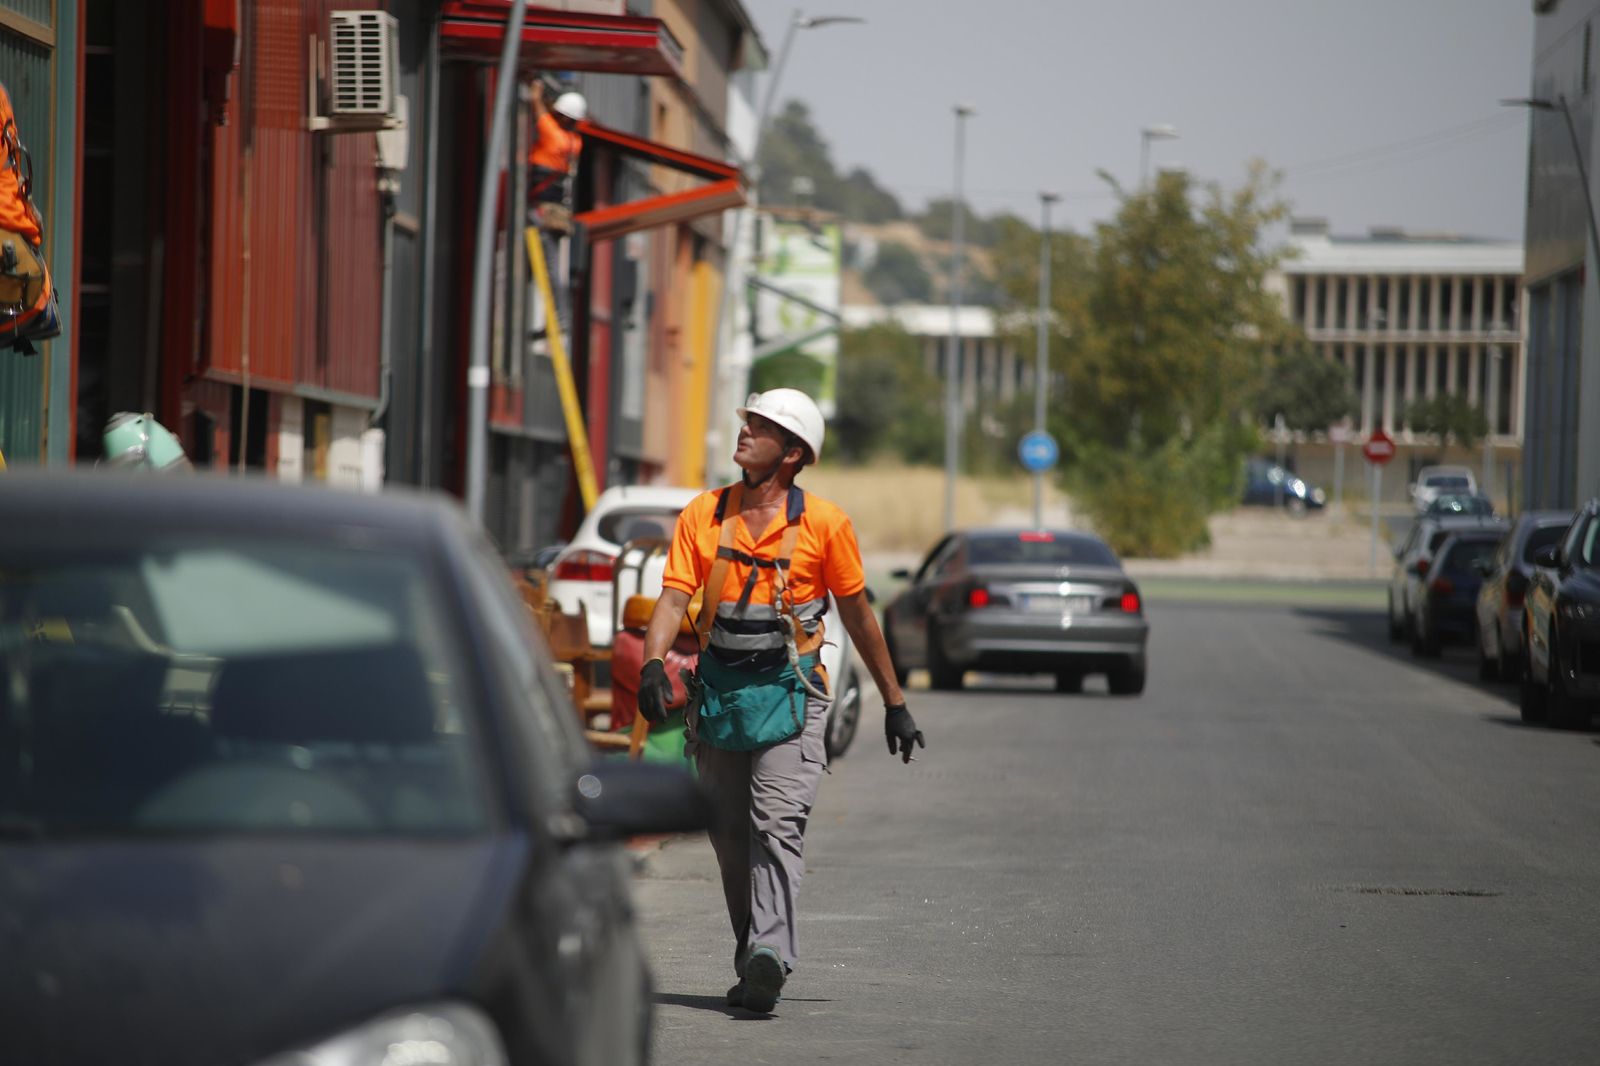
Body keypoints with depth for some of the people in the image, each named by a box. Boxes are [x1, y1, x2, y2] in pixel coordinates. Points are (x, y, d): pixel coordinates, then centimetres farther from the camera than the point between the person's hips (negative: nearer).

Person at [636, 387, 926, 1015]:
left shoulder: (824, 523, -1)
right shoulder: (703, 515, 5)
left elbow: (858, 615, 8)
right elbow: (674, 598, -3)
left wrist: (894, 704, 13)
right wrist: (653, 662, -23)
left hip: (789, 694, -3)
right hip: (718, 693, 3)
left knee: (777, 826, -17)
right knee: (730, 839, 8)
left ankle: (769, 957, -27)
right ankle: (752, 964, 19)